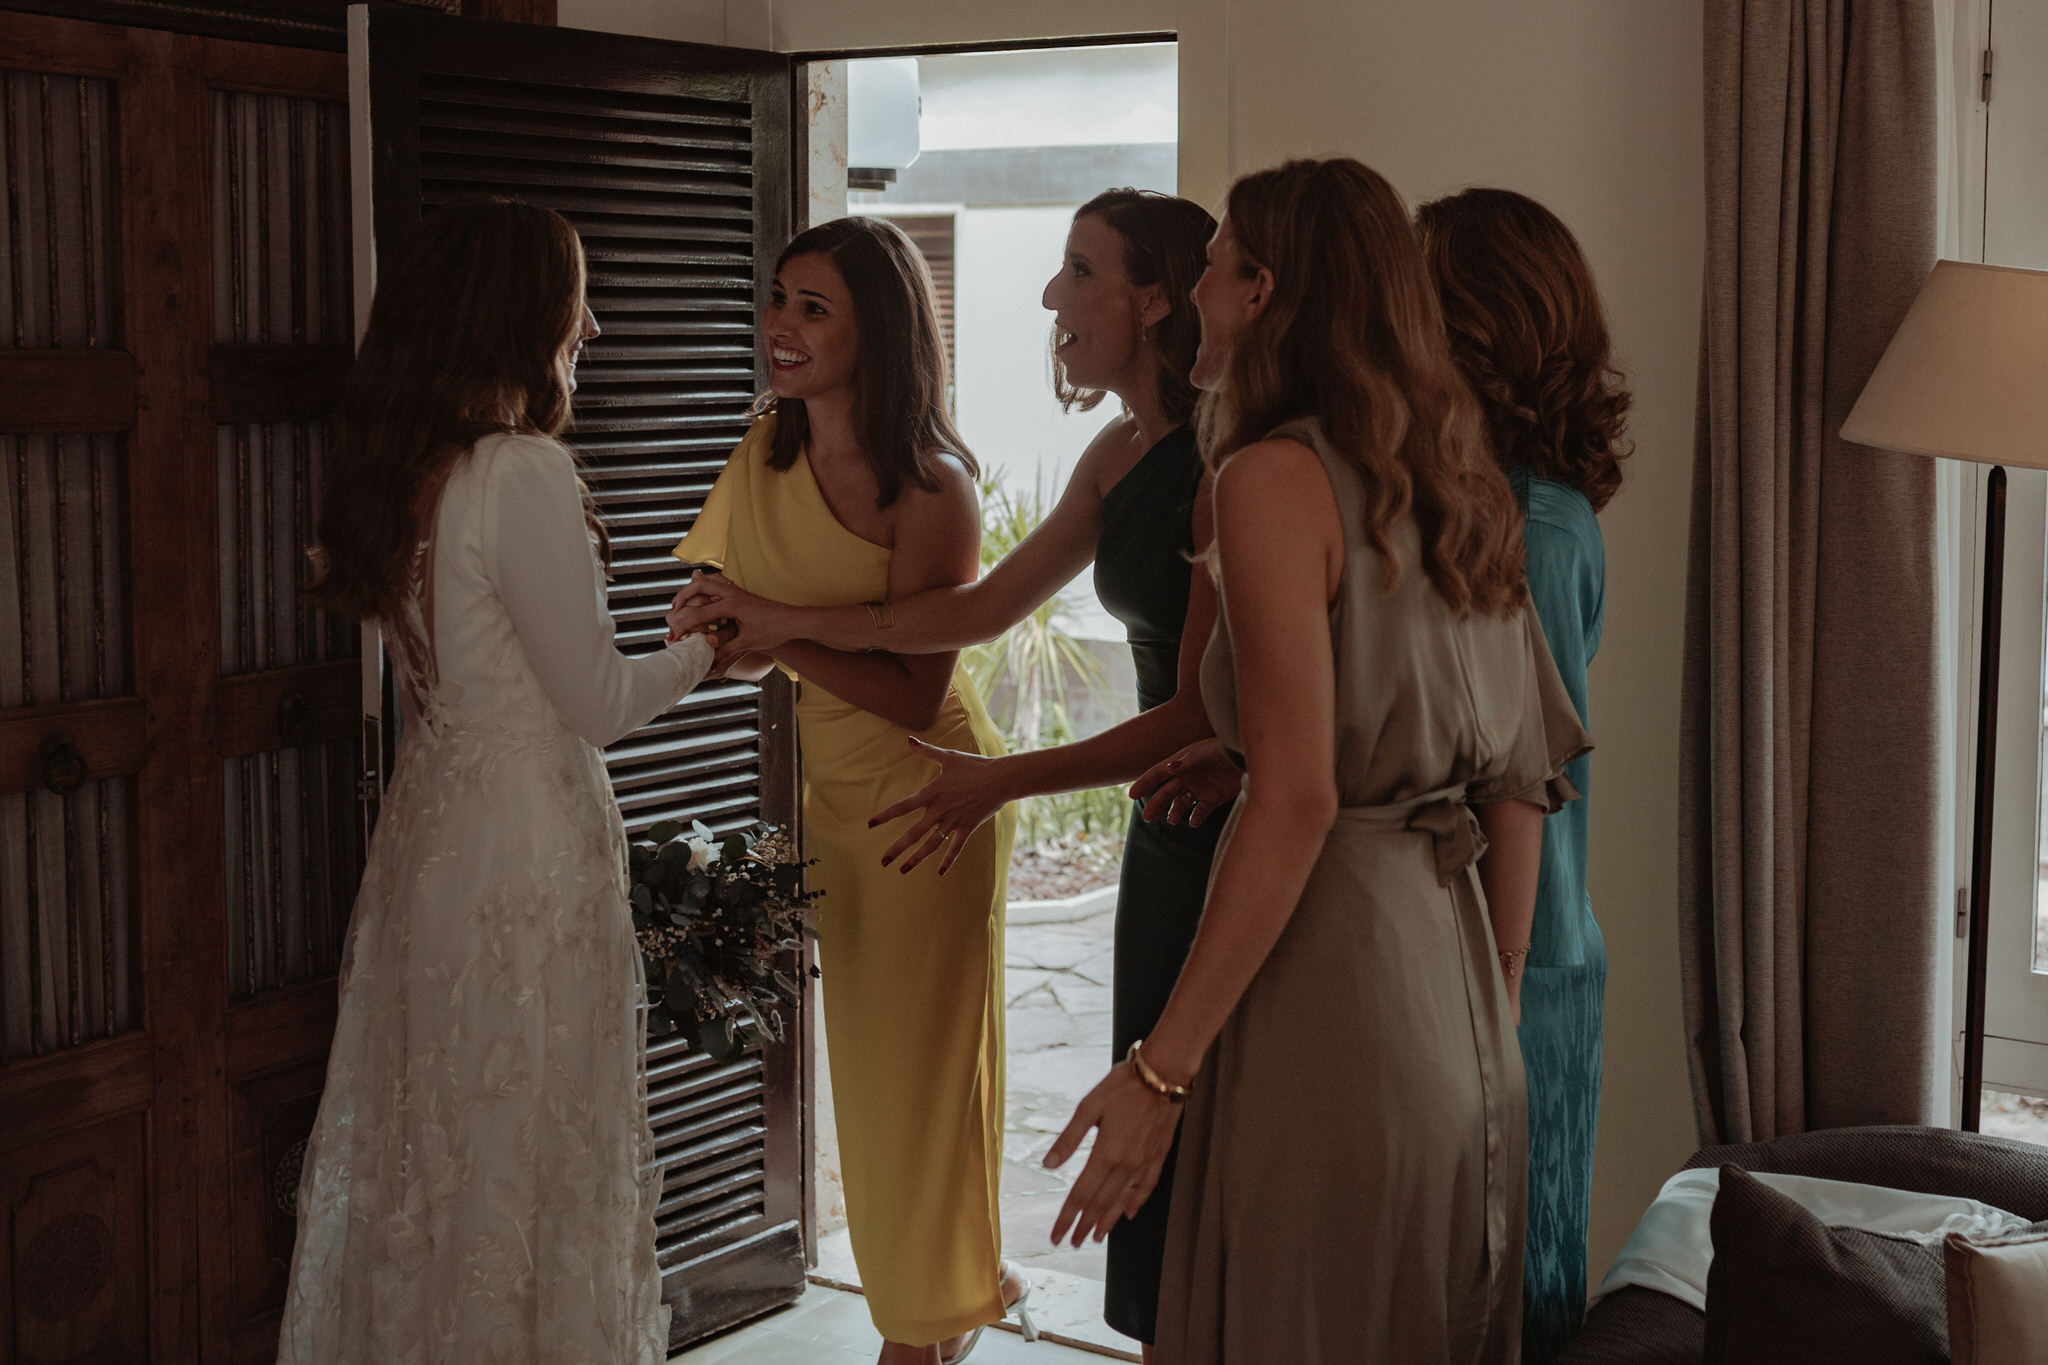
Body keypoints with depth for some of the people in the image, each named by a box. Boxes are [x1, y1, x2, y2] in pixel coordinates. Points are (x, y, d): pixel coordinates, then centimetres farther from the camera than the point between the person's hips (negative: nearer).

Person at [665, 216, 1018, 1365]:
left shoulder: (931, 487, -21)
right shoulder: (769, 449, 0)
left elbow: (914, 692, -22)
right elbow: (747, 653, 8)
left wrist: (780, 639, -30)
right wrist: (731, 636, -13)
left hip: (928, 794, -7)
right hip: (834, 790, 7)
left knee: (923, 1061, 5)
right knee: (864, 1058, 16)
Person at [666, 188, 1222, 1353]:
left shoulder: (1226, 469, -18)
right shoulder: (1119, 459, 9)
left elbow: (1200, 713, -20)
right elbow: (982, 609, 17)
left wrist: (1003, 781, -19)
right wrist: (786, 623, 16)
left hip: (1235, 836, -8)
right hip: (1168, 832, 9)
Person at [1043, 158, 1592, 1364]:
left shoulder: (1278, 477, -12)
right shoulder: (1463, 490, 12)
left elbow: (1298, 801, -20)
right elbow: (1522, 788, 13)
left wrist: (1162, 1068, -17)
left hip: (1331, 991, -8)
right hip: (1454, 987, 8)